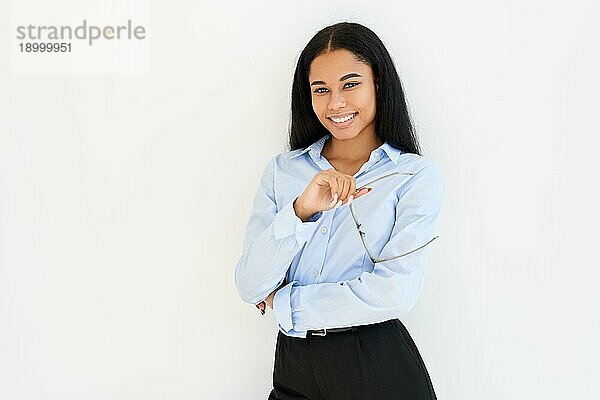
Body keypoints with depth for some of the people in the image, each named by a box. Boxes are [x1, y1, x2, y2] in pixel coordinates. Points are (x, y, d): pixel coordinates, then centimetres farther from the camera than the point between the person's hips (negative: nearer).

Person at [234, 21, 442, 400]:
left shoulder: (417, 175, -7)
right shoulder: (282, 171, 2)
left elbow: (395, 292, -18)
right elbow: (250, 287, -6)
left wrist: (284, 301, -9)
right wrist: (302, 210, -21)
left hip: (379, 368, -3)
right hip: (293, 365, 3)